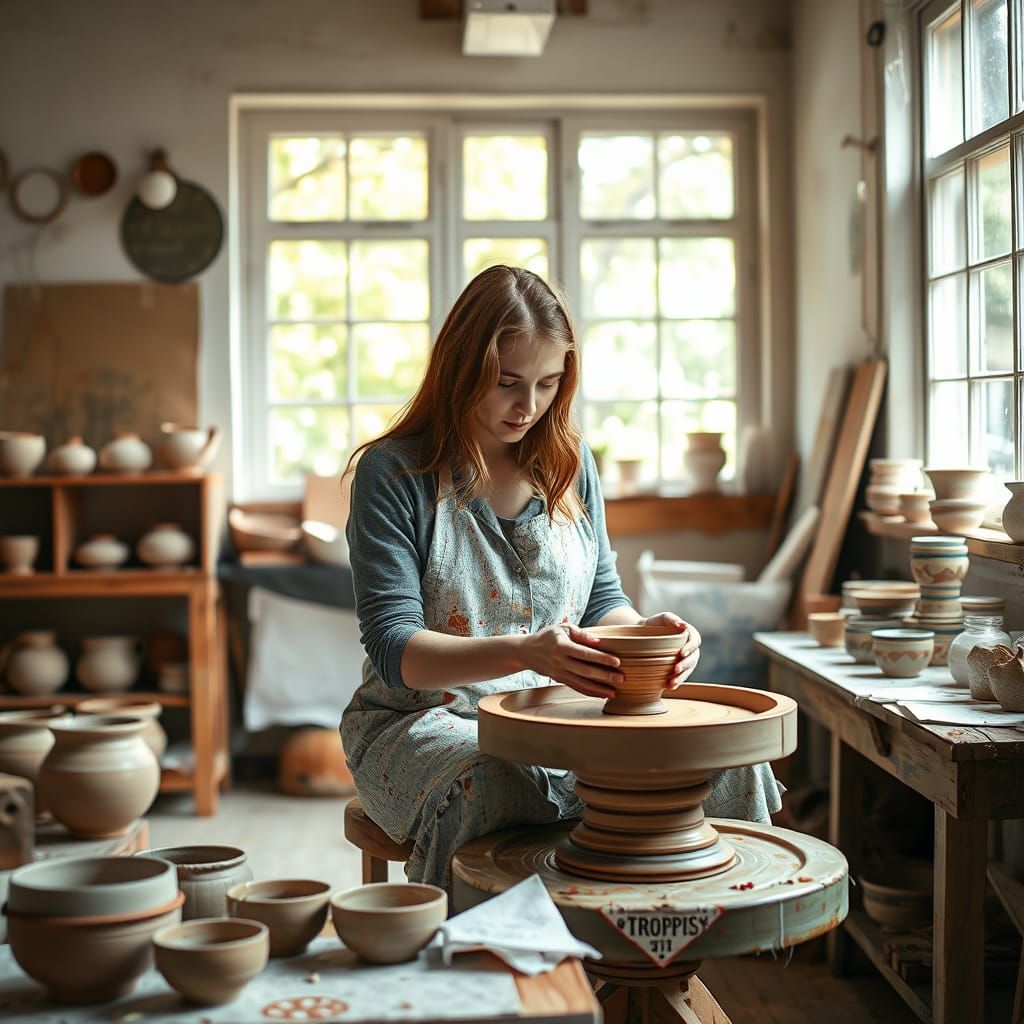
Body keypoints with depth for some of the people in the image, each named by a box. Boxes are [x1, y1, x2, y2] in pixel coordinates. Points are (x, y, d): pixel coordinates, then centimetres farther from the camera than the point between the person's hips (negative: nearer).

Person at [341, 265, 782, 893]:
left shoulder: (569, 463, 8)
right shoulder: (394, 474, -8)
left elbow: (601, 601, 12)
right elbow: (394, 649, -15)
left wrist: (645, 631, -13)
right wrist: (524, 653, -32)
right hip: (426, 720, -4)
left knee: (731, 766, -18)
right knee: (489, 790, -39)